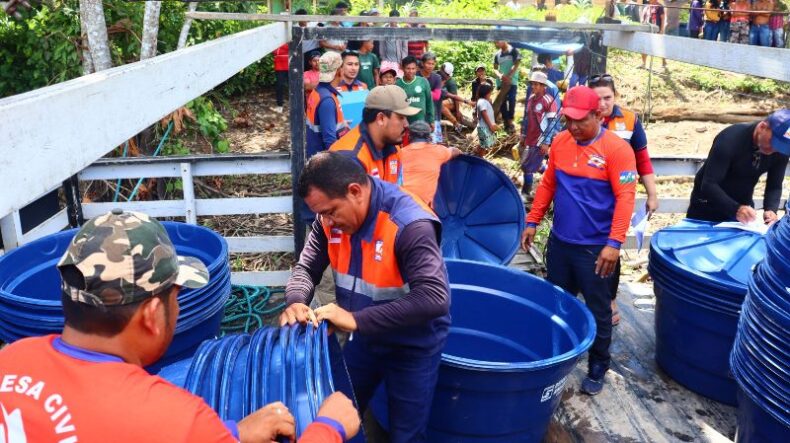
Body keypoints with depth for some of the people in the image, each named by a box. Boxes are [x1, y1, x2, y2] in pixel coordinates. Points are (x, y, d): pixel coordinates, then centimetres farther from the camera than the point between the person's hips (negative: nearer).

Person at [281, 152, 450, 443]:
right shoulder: (331, 217, -12)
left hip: (413, 346, -5)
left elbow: (434, 298, -40)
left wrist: (356, 319, -42)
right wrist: (296, 302, -25)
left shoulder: (410, 226, -32)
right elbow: (307, 267, -2)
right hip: (364, 339, 6)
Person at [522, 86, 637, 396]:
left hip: (595, 247, -5)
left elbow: (625, 198, -17)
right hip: (559, 241, 5)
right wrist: (532, 222, 8)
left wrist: (614, 243, -23)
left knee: (597, 311, 8)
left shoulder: (617, 149, -14)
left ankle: (597, 369, 25)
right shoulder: (560, 142, 3)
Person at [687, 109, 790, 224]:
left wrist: (771, 209, -28)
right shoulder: (730, 139, -30)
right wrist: (735, 209, -47)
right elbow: (708, 184, -34)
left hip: (742, 204, 4)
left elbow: (774, 186, -7)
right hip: (708, 205, -4)